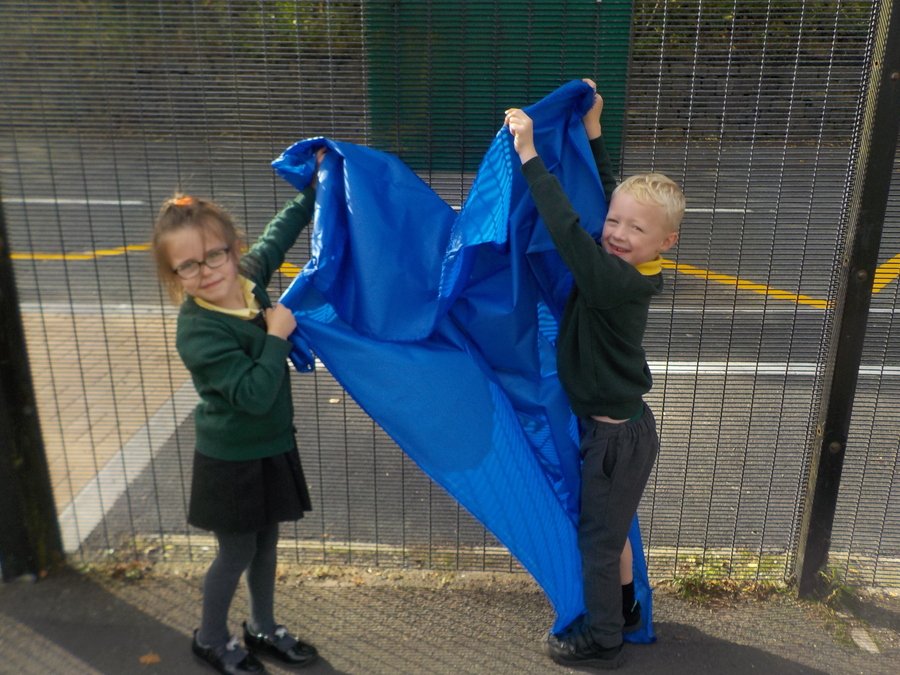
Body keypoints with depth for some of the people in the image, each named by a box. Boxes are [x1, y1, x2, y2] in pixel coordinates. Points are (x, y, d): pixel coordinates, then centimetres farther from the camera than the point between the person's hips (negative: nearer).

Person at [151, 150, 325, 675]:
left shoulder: (249, 276, -9)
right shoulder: (199, 331, -29)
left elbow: (280, 232, 11)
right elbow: (256, 394, -35)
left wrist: (315, 188, 11)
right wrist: (277, 336, -27)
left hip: (272, 447, 7)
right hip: (231, 460, -7)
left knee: (266, 544, 22)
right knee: (237, 554, 12)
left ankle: (264, 629, 44)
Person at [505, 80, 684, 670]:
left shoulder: (619, 282, -30)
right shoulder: (621, 268, -6)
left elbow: (567, 230, -40)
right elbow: (605, 192, 7)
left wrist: (529, 155, -35)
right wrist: (591, 128, 8)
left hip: (616, 436, -9)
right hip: (615, 424, 9)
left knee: (600, 537, 11)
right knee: (611, 529, 26)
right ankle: (623, 609, 48)